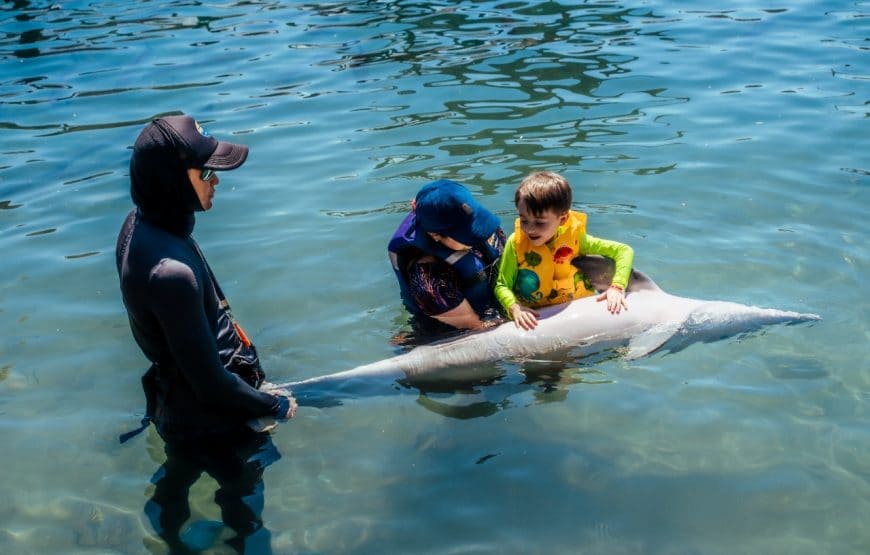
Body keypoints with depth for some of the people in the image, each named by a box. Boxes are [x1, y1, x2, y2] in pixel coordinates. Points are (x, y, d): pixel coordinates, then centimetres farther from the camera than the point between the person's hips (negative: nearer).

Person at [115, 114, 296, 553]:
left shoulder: (141, 222, -10)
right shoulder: (170, 271, -39)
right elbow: (211, 383, -30)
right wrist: (274, 406, -15)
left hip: (175, 399, 8)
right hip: (208, 415, -8)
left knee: (178, 473, 32)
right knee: (242, 485, 19)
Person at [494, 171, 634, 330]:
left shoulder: (574, 238, -7)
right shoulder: (516, 243, -9)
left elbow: (624, 251, -1)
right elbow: (502, 285, -4)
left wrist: (617, 287, -17)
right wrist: (514, 308, -24)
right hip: (533, 319, -1)